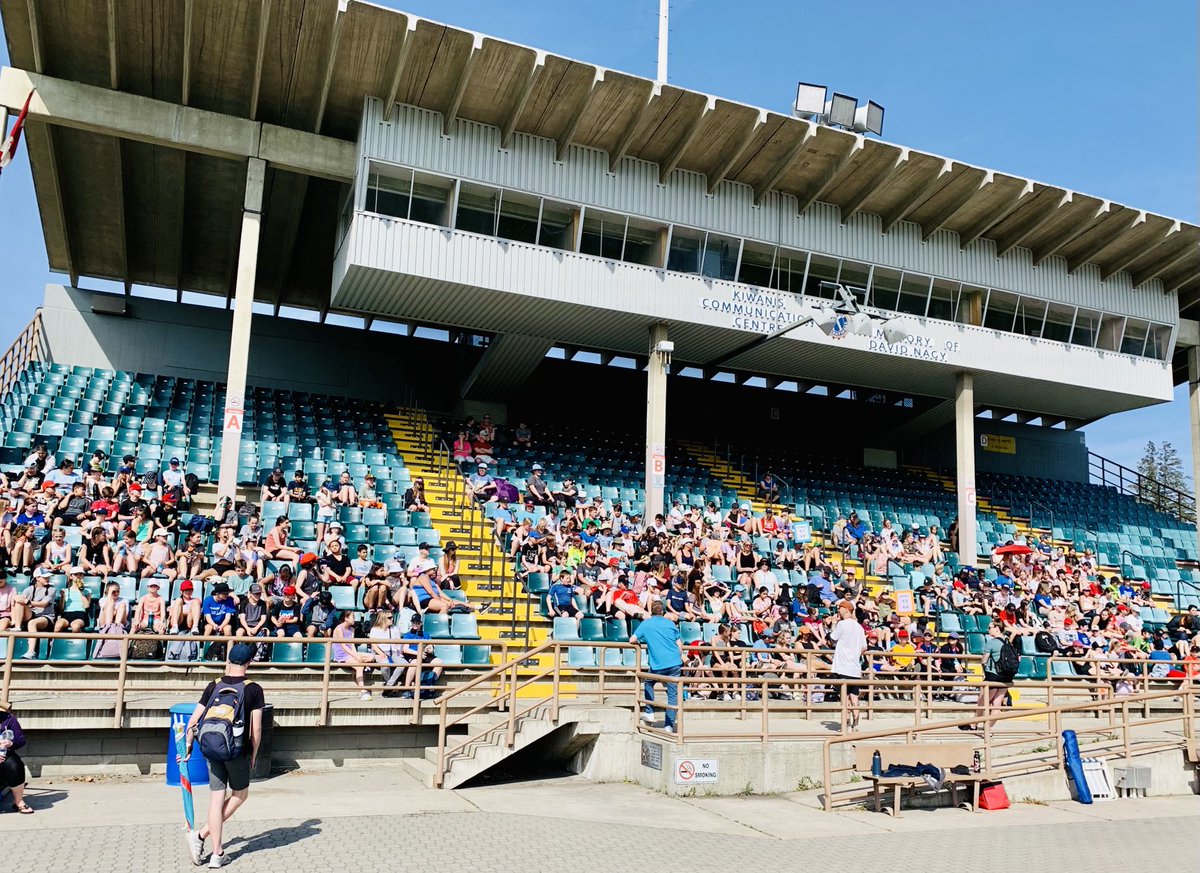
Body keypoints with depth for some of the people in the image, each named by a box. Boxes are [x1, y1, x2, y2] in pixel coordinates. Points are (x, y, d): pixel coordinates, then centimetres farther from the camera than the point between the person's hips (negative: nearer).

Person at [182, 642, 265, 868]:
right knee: (239, 795, 17)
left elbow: (193, 721, 2)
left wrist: (188, 746, 15)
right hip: (238, 751, -3)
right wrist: (253, 755, 6)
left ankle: (217, 853, 12)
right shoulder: (253, 689, -8)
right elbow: (256, 729, -7)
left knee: (217, 798, 9)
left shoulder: (214, 686, 2)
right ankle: (201, 835, 8)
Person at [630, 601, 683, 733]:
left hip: (657, 665, -1)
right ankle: (669, 725, -2)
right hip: (675, 663, 1)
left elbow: (632, 640, 2)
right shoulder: (670, 623, 10)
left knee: (649, 684, 26)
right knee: (673, 693, 4)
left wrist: (640, 643, 23)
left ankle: (649, 712, 20)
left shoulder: (646, 624, 5)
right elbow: (680, 644, 9)